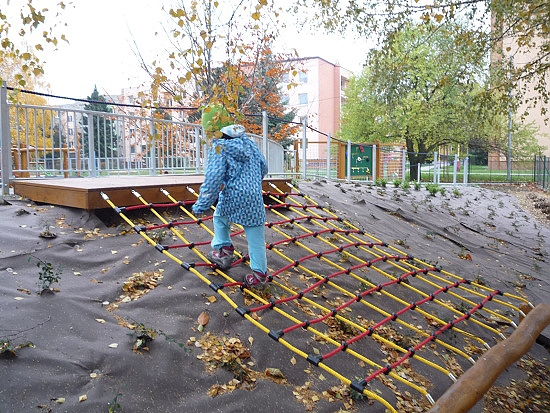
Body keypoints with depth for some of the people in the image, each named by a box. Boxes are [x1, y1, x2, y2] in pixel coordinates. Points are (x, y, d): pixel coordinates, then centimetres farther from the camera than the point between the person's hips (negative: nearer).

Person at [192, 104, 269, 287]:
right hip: (254, 197, 5)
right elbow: (263, 165, 15)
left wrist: (201, 205, -8)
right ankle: (259, 272, 13)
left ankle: (224, 249, 24)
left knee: (220, 218, 27)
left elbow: (212, 180, -14)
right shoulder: (247, 140, 9)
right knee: (255, 237, 9)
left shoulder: (219, 147, -8)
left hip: (233, 197, -4)